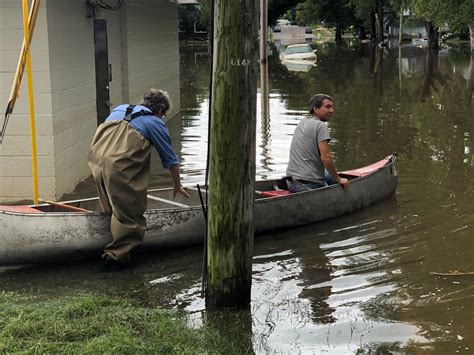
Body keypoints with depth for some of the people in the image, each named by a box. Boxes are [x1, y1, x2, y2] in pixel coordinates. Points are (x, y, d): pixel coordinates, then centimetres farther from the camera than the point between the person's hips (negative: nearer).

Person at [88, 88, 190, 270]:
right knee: (130, 215, 4)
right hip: (121, 168, -7)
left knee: (112, 211, 22)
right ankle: (115, 256, 2)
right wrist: (177, 185, 31)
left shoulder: (119, 109, 27)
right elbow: (170, 159, 17)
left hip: (96, 162, 7)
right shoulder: (155, 123, 11)